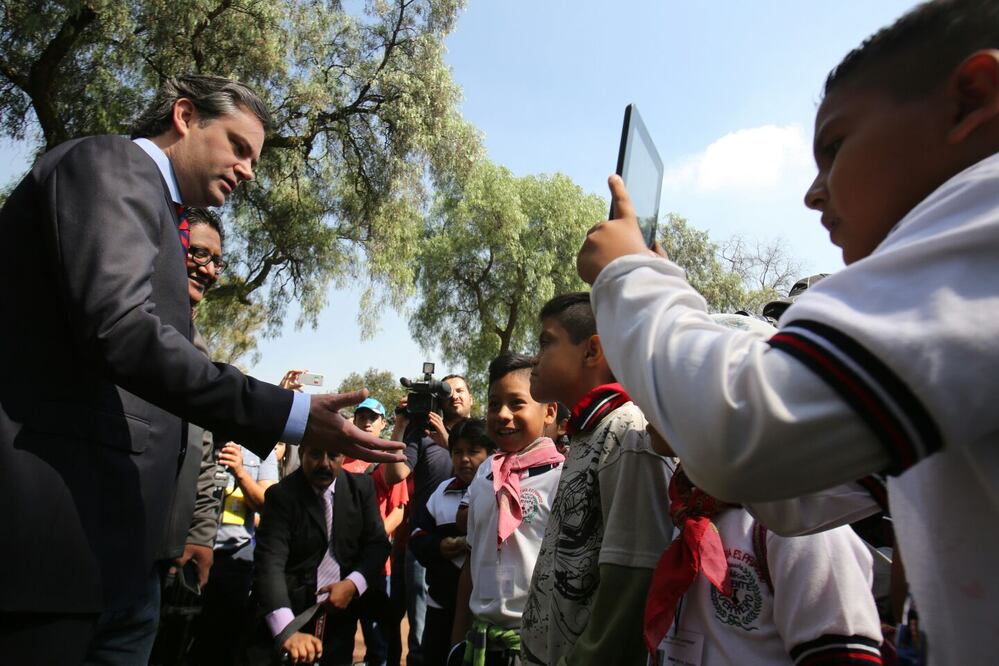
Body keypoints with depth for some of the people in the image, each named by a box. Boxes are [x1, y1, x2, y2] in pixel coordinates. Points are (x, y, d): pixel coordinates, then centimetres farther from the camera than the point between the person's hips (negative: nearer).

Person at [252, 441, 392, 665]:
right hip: (294, 611, -2)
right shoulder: (281, 495, -12)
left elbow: (377, 543, 0)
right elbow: (270, 563, -22)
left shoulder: (361, 487, -2)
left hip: (341, 615, 2)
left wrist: (353, 584, -20)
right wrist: (287, 630, -36)